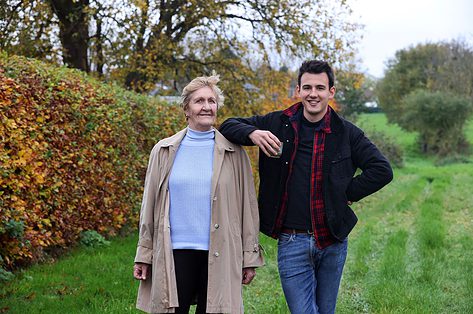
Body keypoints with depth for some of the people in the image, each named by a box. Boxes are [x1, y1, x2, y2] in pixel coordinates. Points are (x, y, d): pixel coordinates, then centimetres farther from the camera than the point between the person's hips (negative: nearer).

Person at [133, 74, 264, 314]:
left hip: (219, 256, 0)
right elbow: (149, 205, 10)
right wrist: (143, 255, 7)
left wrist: (250, 257, 3)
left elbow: (247, 206, 6)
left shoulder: (233, 153, 5)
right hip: (174, 253, 1)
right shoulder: (164, 151, 7)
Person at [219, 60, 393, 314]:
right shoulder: (277, 124, 3)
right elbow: (228, 126, 7)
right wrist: (252, 133, -14)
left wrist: (348, 194, -4)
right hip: (292, 242, -1)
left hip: (333, 242, 1)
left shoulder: (346, 133, 3)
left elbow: (382, 170, 2)